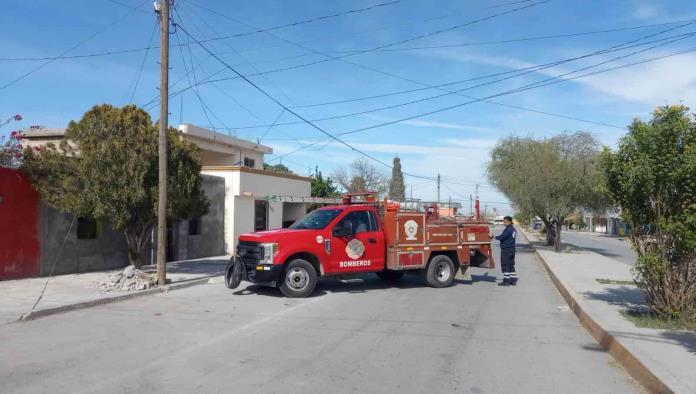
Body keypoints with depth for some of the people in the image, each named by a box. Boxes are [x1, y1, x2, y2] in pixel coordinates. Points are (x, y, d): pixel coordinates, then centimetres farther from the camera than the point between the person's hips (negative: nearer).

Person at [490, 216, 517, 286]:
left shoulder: (508, 229, -17)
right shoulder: (513, 229, 14)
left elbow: (501, 237, -23)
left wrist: (493, 236, -9)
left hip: (506, 249, -10)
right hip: (512, 249, 10)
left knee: (505, 265, -5)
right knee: (511, 265, 14)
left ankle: (506, 280, -4)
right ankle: (513, 280, 16)